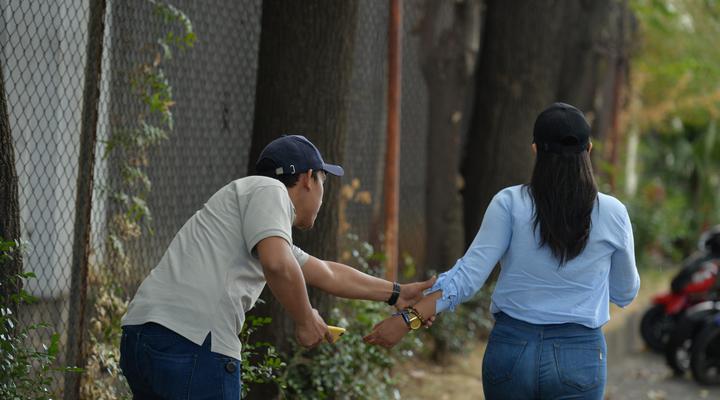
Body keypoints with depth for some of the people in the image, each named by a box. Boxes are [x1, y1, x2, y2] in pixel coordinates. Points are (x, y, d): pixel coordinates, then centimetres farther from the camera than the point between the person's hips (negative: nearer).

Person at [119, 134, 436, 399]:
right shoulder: (268, 189, 1)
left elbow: (328, 274, 41)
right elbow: (278, 265, -17)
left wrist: (395, 293, 49)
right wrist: (305, 321, -2)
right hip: (191, 341, -10)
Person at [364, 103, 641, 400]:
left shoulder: (510, 204, -5)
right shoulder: (612, 213, -3)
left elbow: (469, 275, -12)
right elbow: (625, 294, 11)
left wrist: (409, 318, -10)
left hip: (511, 350, 1)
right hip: (578, 358, -1)